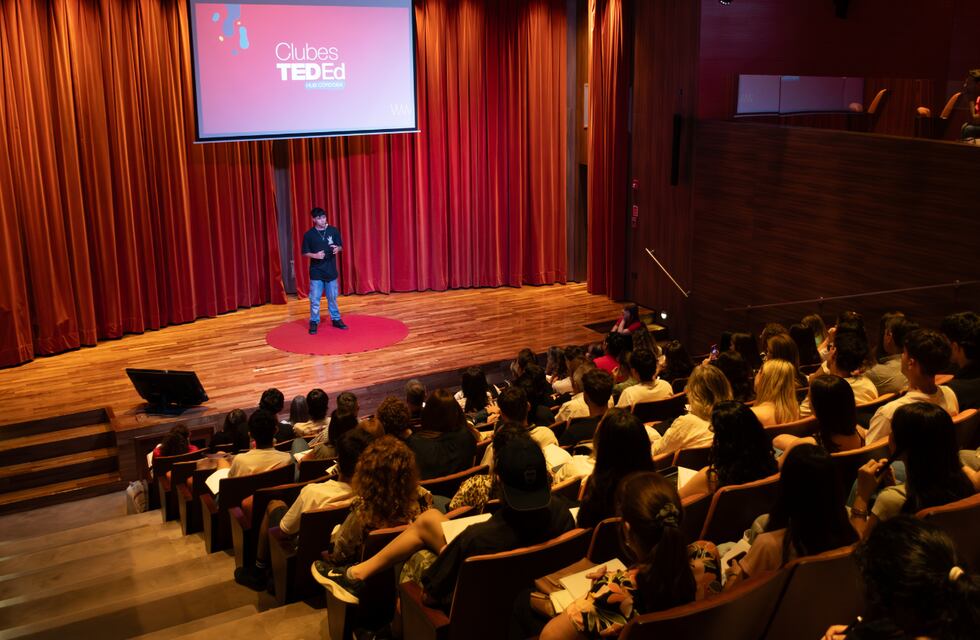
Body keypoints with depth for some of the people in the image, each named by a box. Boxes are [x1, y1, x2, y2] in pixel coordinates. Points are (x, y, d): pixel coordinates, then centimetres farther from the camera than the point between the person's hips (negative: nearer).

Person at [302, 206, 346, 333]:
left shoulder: (334, 231, -1)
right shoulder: (309, 235, -6)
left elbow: (341, 247, 7)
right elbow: (305, 253, -1)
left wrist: (337, 248, -16)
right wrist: (315, 255, -20)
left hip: (331, 270, 2)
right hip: (316, 272, -2)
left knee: (332, 297, 12)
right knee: (315, 299, 1)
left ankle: (336, 319, 26)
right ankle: (314, 322, 12)